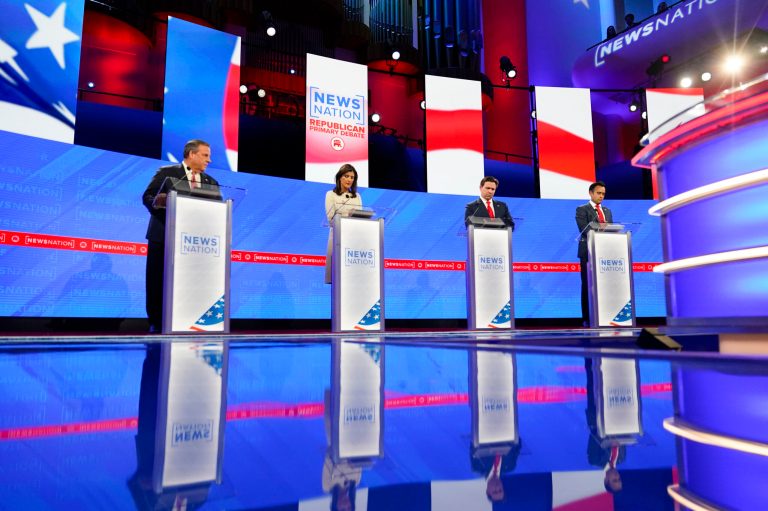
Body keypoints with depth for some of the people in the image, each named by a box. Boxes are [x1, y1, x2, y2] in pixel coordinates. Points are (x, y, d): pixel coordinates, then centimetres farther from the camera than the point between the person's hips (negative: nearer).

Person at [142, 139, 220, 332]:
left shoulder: (210, 182, 13)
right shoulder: (166, 172, 2)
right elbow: (148, 196, -2)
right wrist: (160, 205, -23)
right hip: (163, 235, -3)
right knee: (158, 281, 1)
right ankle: (156, 323, 11)